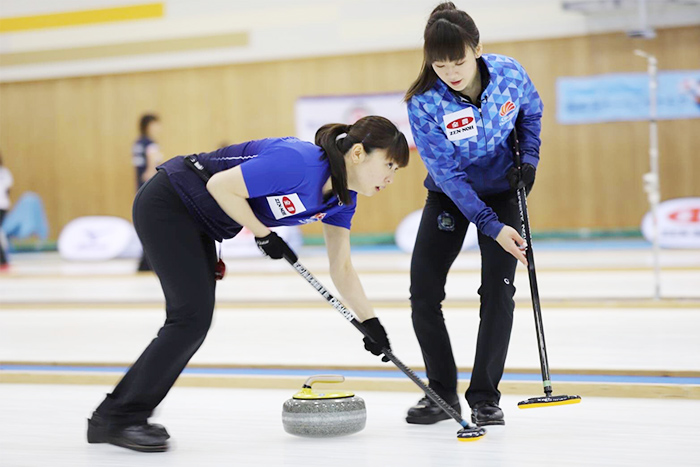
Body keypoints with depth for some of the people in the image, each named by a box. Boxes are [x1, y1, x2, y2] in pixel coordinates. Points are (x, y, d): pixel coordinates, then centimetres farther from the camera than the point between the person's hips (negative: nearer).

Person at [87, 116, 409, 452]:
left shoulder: (342, 197, -2)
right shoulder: (298, 163, -30)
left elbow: (341, 267, 5)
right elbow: (220, 185, -26)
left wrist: (370, 322, -2)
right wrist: (264, 235, -17)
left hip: (196, 222, 9)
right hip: (167, 206, -9)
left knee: (191, 323, 8)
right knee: (192, 317, -13)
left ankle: (118, 415, 17)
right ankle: (116, 418, -4)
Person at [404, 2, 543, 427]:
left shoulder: (508, 73, -21)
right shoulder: (424, 103, -27)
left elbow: (531, 112, 4)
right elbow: (449, 174, -24)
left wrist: (528, 158, -11)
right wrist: (492, 227, -29)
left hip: (502, 188, 0)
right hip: (450, 194, 0)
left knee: (498, 289, -10)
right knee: (423, 289, -7)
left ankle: (485, 396, 0)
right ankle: (442, 392, 9)